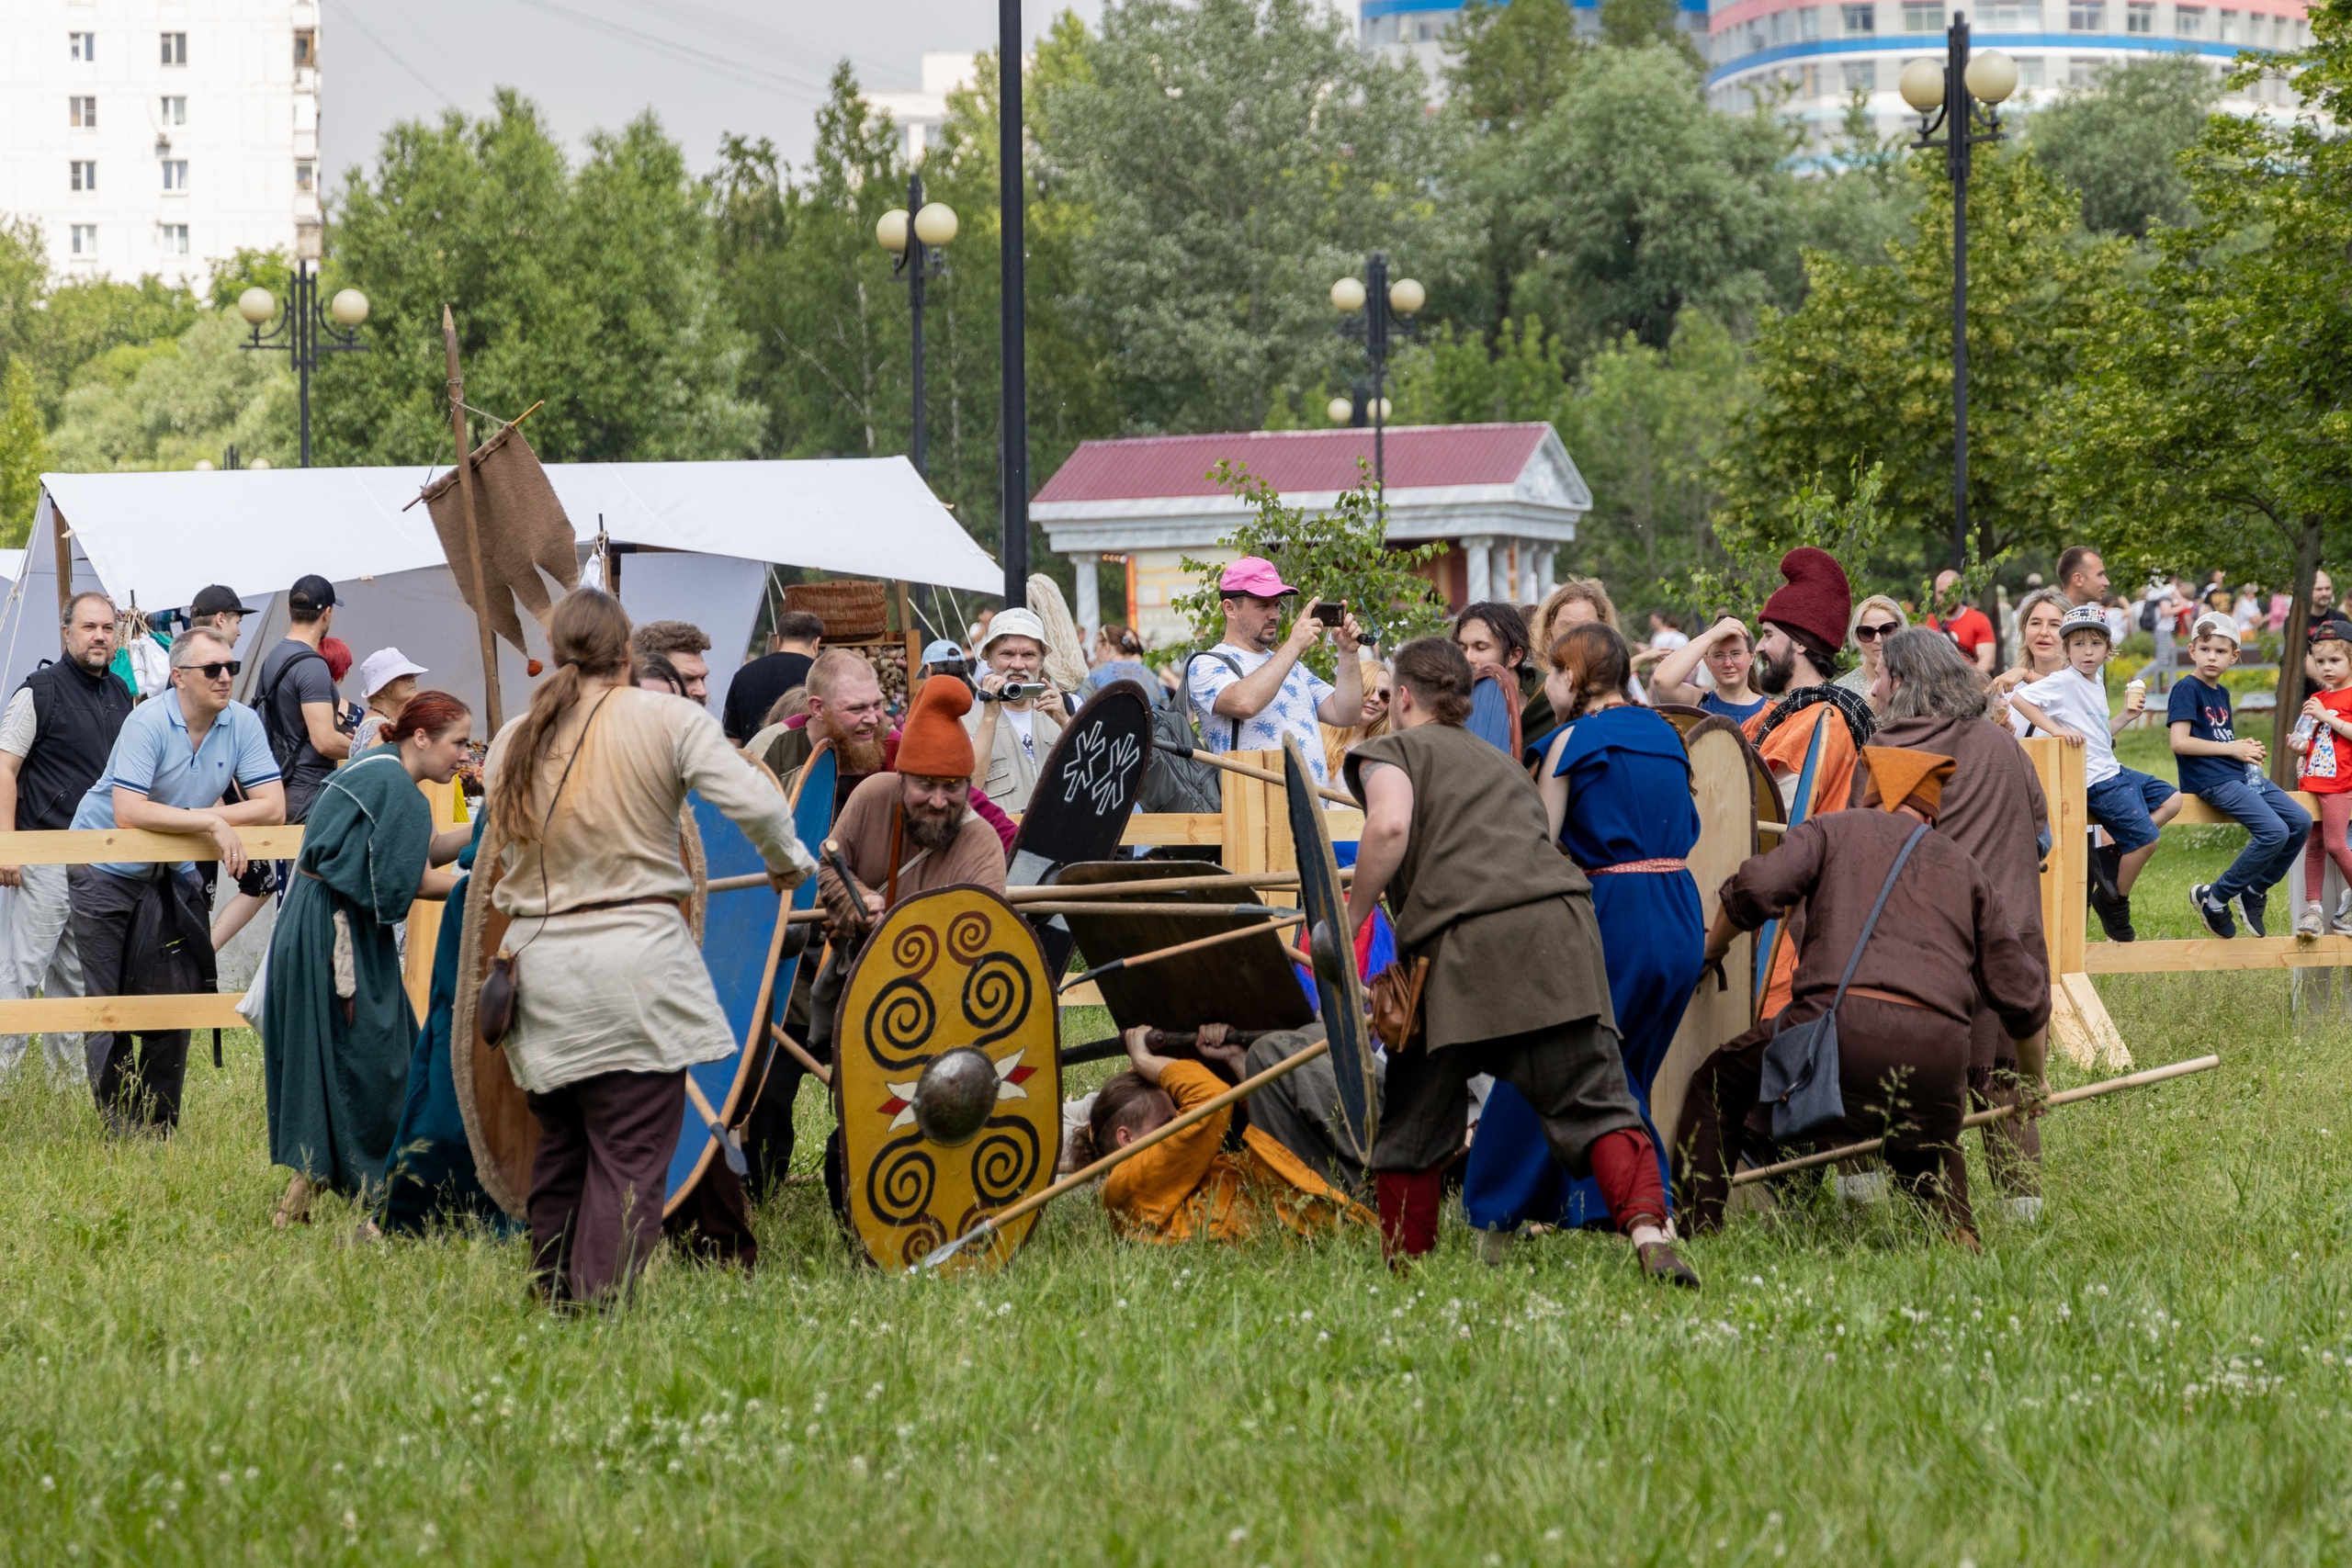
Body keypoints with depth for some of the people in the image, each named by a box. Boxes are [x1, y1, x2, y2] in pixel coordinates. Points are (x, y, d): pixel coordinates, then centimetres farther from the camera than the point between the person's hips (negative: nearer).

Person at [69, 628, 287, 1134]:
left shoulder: (243, 723, -8)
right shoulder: (148, 723, -23)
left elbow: (272, 808, -13)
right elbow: (128, 813, -32)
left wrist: (186, 818, -21)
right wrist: (211, 823, -33)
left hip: (171, 875, 4)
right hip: (105, 871, -4)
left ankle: (158, 1131, 13)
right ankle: (119, 1133, 5)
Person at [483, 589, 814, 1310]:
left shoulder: (511, 741, 9)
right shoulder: (668, 720, -4)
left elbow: (504, 854, 12)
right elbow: (755, 802, -12)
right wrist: (787, 863, 7)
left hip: (538, 960, 5)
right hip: (636, 955, -5)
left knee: (560, 1148, 17)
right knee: (629, 1155, -2)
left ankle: (552, 1299, 21)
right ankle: (603, 1302, -7)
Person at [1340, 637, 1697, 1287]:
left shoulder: (1392, 752, 13)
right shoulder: (1502, 762, 33)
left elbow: (1391, 825, -8)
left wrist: (1350, 921, -1)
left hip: (1463, 941, -4)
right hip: (1559, 921, 4)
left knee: (1414, 1122, 10)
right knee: (1591, 1102, -4)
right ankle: (1647, 1229, -26)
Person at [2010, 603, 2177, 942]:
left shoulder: (2096, 682, 13)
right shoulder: (2064, 682, -13)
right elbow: (2018, 699, -24)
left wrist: (2126, 716, 12)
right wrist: (2056, 729, -28)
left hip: (2113, 771, 9)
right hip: (2095, 781, -9)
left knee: (2171, 800, 12)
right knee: (2146, 837, -11)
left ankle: (2116, 858, 6)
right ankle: (2114, 902, 7)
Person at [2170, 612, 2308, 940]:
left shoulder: (2222, 694, 20)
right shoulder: (2186, 689, -6)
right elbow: (2180, 741, -17)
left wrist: (2247, 749, 6)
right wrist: (2232, 748, -11)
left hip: (2242, 775, 9)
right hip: (2212, 780, -9)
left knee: (2300, 822, 1)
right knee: (2274, 832, -23)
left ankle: (2254, 893, 12)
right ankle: (2213, 898, -11)